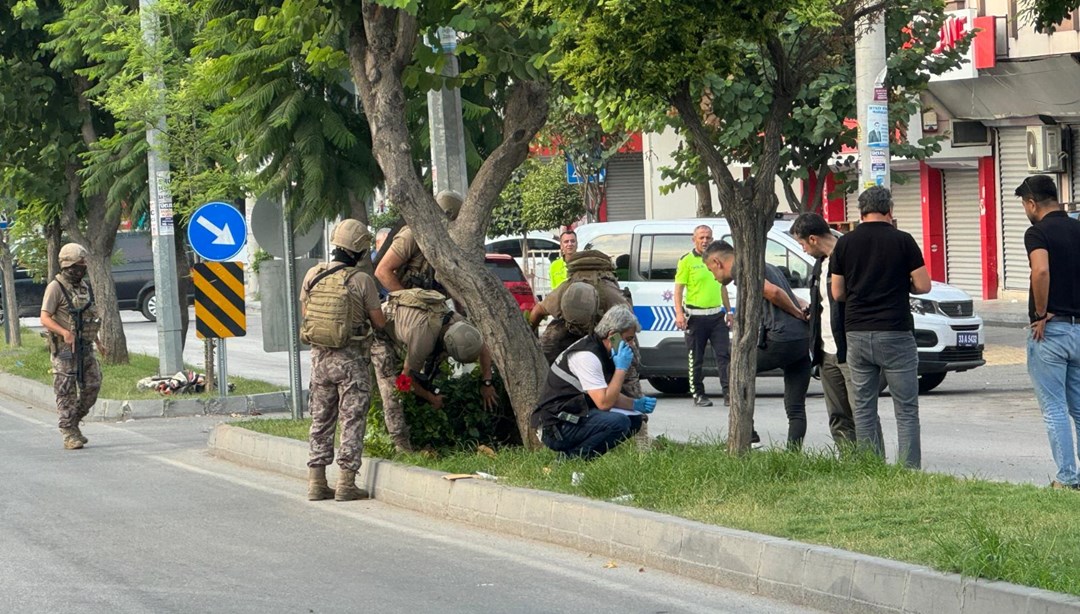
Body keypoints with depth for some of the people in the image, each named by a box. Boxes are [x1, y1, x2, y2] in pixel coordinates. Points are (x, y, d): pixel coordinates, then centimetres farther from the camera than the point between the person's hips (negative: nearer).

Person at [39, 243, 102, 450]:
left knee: (92, 386, 4)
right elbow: (45, 318, -16)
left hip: (85, 347, 7)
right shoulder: (56, 287, -9)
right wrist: (65, 333, -30)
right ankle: (69, 434, -2)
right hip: (64, 348, -7)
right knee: (67, 392, -5)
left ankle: (74, 423, 20)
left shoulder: (84, 287, 13)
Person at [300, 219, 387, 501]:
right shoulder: (362, 280, -14)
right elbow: (379, 322, -8)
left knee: (321, 419, 13)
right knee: (352, 420, 2)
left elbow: (305, 312, 10)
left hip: (319, 356, 5)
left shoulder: (312, 275, -1)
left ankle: (317, 481, 13)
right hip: (351, 359, -4)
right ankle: (346, 483, 0)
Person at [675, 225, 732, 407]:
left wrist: (728, 311, 19)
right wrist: (679, 313, -17)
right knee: (696, 358, 3)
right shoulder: (687, 261, -3)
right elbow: (678, 289, -6)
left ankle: (728, 393, -4)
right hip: (696, 315, -4)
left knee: (724, 355, -4)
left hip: (717, 315, 4)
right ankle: (698, 395, 11)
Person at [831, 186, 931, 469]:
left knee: (864, 408, 9)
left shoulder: (845, 243, 4)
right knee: (906, 410, 0)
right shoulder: (901, 240, -5)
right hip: (895, 333, -3)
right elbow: (923, 286, -4)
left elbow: (837, 293, 8)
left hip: (856, 333, 3)